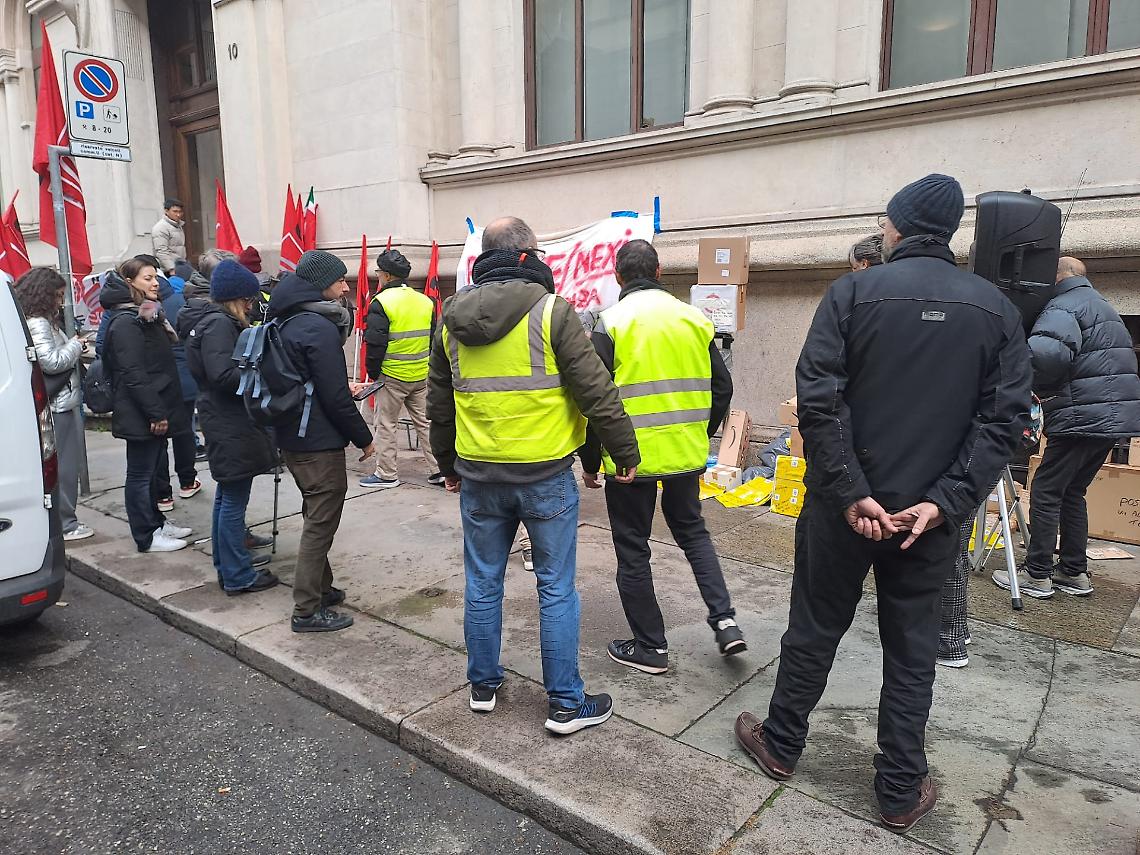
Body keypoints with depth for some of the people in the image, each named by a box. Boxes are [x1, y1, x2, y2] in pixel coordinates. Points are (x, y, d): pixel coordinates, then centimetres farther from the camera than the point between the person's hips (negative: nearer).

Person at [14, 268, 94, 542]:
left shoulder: (40, 321, 15)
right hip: (60, 405, -10)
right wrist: (76, 345, -7)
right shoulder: (38, 324, -15)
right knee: (64, 466, -3)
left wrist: (72, 347, 10)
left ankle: (62, 520, 22)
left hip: (57, 403, 10)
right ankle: (65, 524, 3)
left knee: (58, 465, 14)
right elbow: (52, 362, -20)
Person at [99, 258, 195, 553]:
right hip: (141, 415, -9)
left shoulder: (148, 315, 14)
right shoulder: (126, 323, -16)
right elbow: (133, 374, -22)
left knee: (149, 469, 19)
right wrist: (156, 413, -22)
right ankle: (147, 537, 9)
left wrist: (161, 410, 19)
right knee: (140, 473, 1)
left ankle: (155, 521, 30)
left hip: (155, 411, 9)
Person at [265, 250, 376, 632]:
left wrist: (345, 391, 20)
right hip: (320, 443, -9)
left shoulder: (287, 322, 10)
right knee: (321, 522, 0)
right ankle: (307, 610, 7)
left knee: (316, 517, 21)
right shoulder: (320, 328, -19)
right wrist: (364, 438, -9)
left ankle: (320, 588, 32)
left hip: (291, 437, 9)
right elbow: (336, 397, -19)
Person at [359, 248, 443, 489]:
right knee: (424, 422, 13)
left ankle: (386, 474, 13)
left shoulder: (382, 302, -12)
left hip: (392, 376, -5)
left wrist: (373, 373, -2)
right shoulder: (425, 301, 6)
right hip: (421, 375, 6)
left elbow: (375, 344, -14)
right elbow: (434, 339, 12)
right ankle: (439, 470, 14)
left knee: (386, 425, 7)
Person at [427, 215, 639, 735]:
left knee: (483, 582, 17)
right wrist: (625, 450, 0)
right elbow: (595, 389, -12)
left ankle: (483, 685, 31)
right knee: (556, 588, 6)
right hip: (545, 474, -4)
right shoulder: (550, 311, -10)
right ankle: (566, 704, 15)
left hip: (478, 475, 5)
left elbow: (439, 404, 14)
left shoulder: (452, 321, 7)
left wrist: (447, 465, 26)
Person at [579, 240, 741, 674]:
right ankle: (725, 620, 16)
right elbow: (721, 387, 9)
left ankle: (650, 646, 20)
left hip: (631, 457, -4)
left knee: (633, 549, 10)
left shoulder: (612, 321, -9)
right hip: (687, 454, 5)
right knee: (692, 531, 25)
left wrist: (590, 460, -1)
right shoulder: (693, 318, 4)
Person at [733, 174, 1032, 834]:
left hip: (844, 505, -2)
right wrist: (945, 501, -10)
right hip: (931, 512, 2)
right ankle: (902, 792, 25)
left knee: (815, 630, 14)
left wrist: (849, 492, -14)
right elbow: (1006, 419, -5)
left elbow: (819, 398, -16)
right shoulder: (997, 309, 3)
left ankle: (781, 745, 32)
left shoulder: (854, 291, -7)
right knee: (912, 650, 14)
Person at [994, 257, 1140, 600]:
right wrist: (1046, 388, 19)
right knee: (1071, 492, 16)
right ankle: (1074, 573, 18)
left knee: (1045, 492, -3)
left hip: (1084, 416, -10)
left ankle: (1037, 575, 0)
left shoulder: (1063, 305, -8)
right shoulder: (1102, 306, 25)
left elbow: (1050, 351, -30)